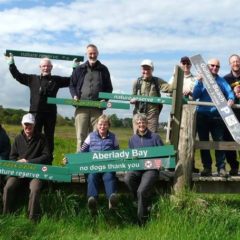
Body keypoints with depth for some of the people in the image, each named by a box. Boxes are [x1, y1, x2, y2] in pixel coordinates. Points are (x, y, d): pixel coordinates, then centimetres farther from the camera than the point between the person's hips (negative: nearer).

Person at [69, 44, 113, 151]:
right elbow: (72, 85, 18)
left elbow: (109, 88, 14)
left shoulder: (103, 70, 13)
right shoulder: (79, 69, 14)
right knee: (81, 136, -2)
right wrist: (75, 96, -1)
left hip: (97, 107, 0)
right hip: (81, 106, 0)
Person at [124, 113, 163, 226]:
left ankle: (142, 221, -7)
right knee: (127, 178, -31)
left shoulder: (155, 137, 6)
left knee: (142, 191, -26)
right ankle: (145, 200, -6)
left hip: (151, 168, -3)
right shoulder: (133, 139, 16)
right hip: (136, 168, 3)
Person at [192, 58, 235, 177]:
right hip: (202, 115, 0)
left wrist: (230, 99, -19)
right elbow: (195, 96, -1)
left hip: (217, 115, 0)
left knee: (219, 141, -4)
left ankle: (221, 167, -1)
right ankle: (207, 167, 11)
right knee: (204, 141, 3)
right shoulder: (202, 79, 10)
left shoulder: (222, 81, 13)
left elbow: (229, 92, 2)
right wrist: (200, 82, -12)